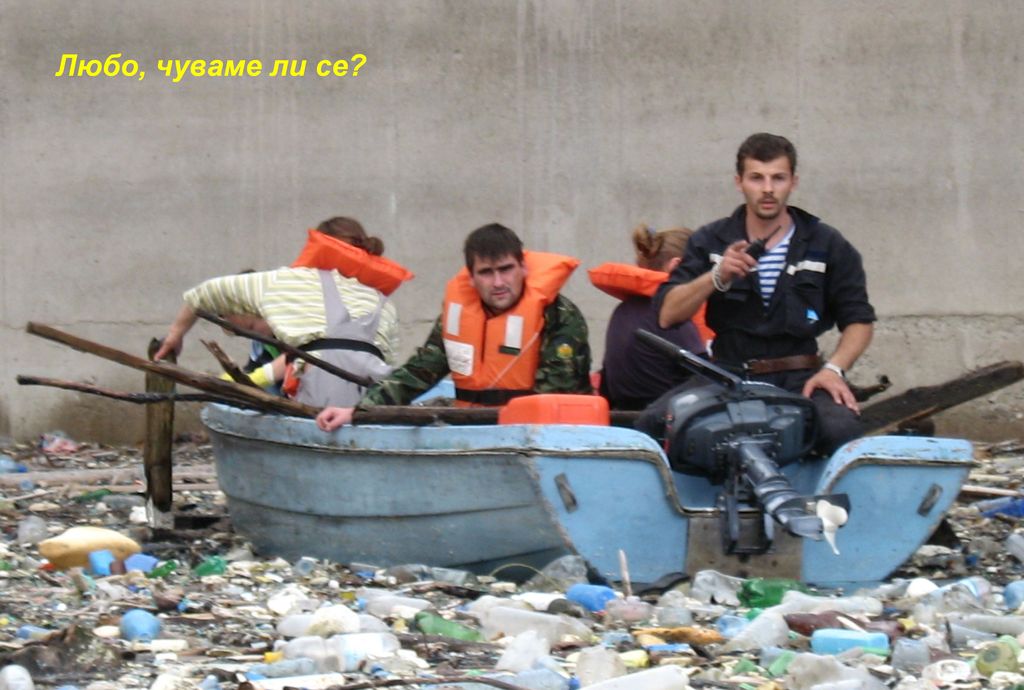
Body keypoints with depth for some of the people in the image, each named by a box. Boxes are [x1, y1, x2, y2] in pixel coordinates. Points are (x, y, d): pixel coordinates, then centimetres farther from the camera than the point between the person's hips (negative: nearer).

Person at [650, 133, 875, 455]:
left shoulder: (826, 245, 9)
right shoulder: (710, 241, 10)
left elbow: (859, 320, 11)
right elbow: (667, 315, 1)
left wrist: (833, 369, -8)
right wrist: (718, 277, -15)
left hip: (798, 380, -1)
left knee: (842, 430, -33)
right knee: (654, 422, -26)